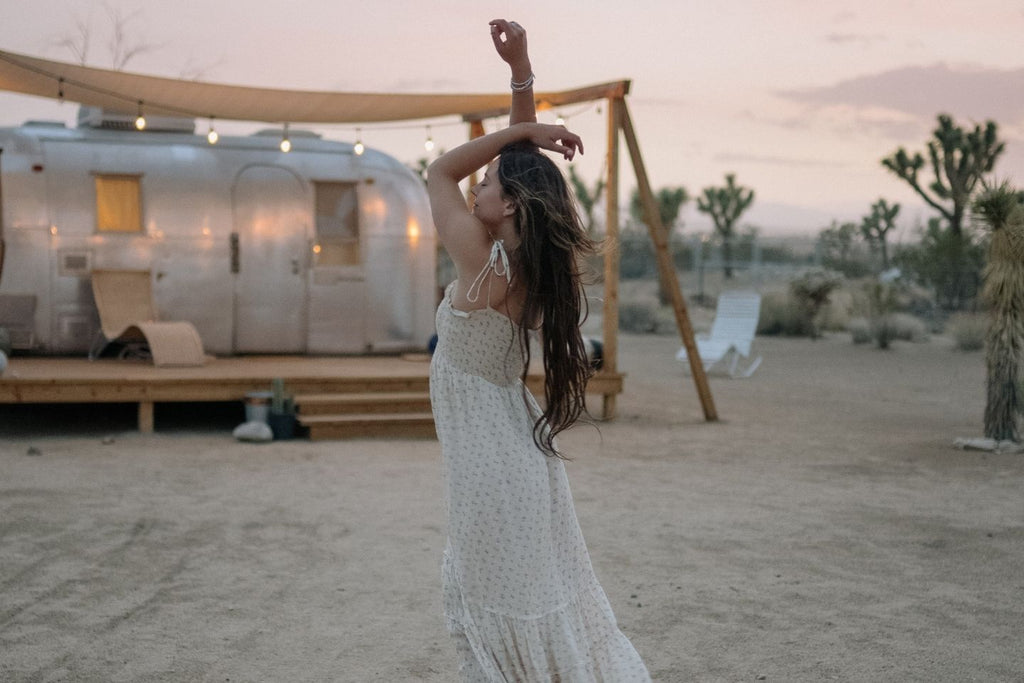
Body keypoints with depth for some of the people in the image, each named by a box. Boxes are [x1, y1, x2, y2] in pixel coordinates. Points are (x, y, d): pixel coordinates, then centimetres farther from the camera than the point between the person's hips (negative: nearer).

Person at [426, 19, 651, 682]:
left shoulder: (484, 265, -20)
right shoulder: (530, 265, -1)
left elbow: (440, 172, -9)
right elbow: (524, 166, 6)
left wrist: (526, 132, -9)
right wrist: (521, 71, 2)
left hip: (490, 463, -8)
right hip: (522, 451, 8)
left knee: (495, 609, 4)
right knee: (543, 596, 18)